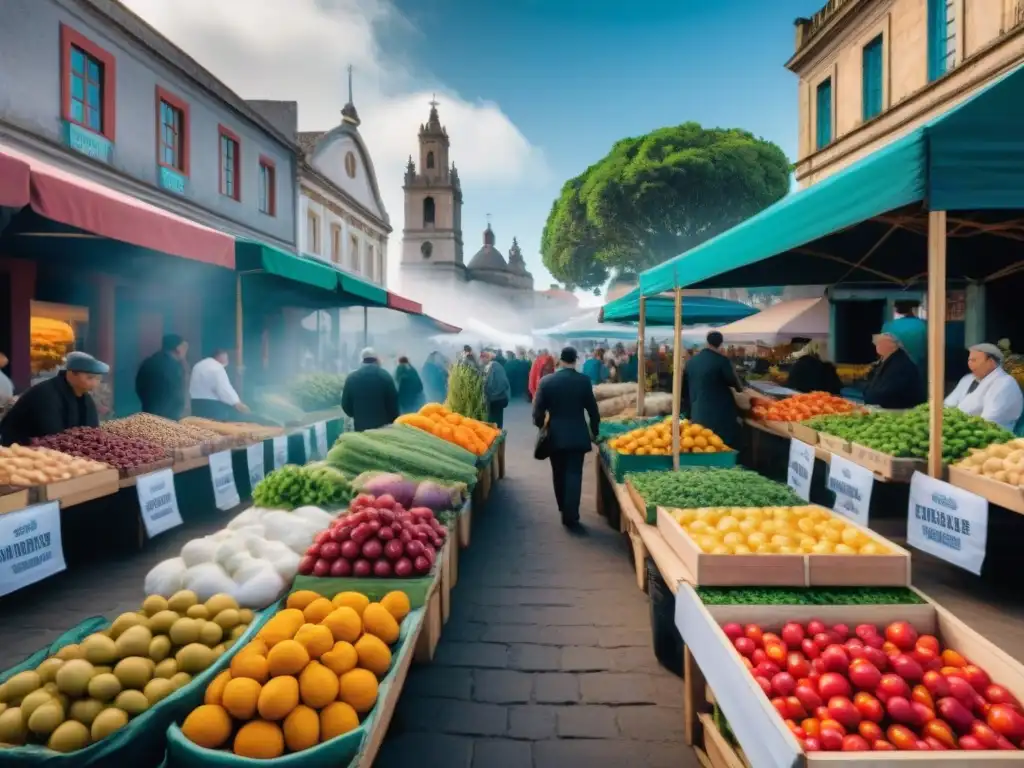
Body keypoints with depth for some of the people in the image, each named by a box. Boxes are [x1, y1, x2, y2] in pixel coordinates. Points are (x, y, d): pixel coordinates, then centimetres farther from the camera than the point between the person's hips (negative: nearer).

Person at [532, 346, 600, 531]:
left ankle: (564, 510, 29)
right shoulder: (583, 380, -7)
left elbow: (538, 410, -3)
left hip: (555, 434, 2)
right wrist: (594, 431, 12)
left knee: (559, 474, 16)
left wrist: (541, 427, 15)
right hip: (577, 434, -1)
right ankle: (571, 517, -6)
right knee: (574, 475, 0)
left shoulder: (546, 381, -5)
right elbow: (592, 408, -2)